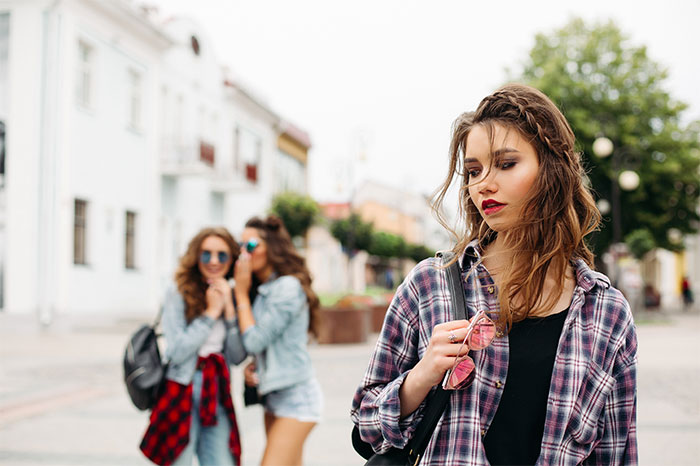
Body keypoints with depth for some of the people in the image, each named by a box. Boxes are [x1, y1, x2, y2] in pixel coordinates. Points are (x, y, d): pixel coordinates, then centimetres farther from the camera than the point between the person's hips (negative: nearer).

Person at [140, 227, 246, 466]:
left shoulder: (230, 297, 8)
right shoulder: (178, 293, -7)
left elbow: (237, 357, 1)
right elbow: (177, 352, -15)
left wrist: (229, 310, -8)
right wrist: (211, 312, -10)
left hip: (217, 399, 5)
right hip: (182, 395, -4)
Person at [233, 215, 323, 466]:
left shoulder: (288, 287, -16)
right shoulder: (261, 289, 11)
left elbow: (255, 341, -18)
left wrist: (241, 293, -8)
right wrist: (252, 366, 0)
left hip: (295, 397, -9)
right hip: (274, 396, 9)